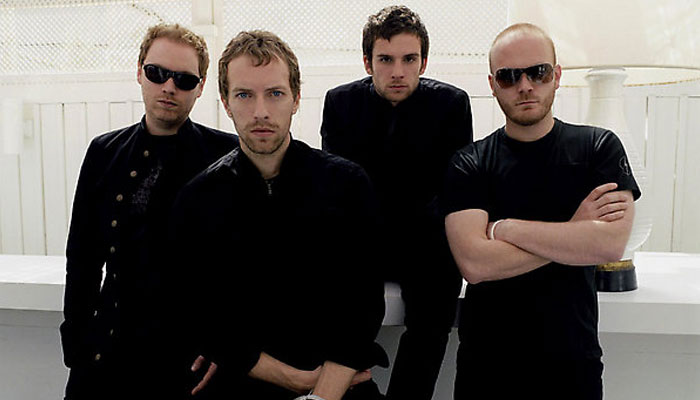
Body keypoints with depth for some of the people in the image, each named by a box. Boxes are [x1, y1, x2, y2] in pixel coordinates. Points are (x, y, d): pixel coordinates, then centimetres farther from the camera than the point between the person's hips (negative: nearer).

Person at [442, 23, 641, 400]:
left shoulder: (599, 147, -2)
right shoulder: (468, 164, -6)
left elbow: (611, 243, -17)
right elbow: (475, 264, -19)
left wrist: (504, 227, -16)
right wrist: (573, 232, -14)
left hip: (574, 358, 1)